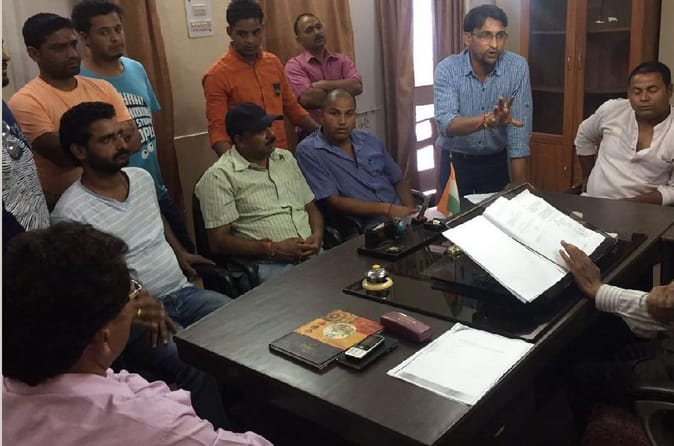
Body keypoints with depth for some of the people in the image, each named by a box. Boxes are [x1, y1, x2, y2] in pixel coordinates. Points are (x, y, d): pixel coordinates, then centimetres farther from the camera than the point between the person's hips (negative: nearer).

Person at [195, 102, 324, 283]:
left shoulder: (286, 158, 17)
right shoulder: (220, 175, -4)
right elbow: (218, 241, -7)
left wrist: (317, 235, -1)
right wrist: (273, 249, -14)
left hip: (312, 255, 7)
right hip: (267, 265, -7)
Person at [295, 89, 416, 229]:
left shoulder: (370, 141, 13)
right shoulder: (308, 152, -6)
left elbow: (398, 180, 18)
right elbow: (333, 202, -12)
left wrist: (410, 212, -1)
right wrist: (387, 209, -16)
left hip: (401, 218, 6)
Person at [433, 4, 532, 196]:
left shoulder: (517, 67, -13)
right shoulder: (447, 69, -15)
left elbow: (519, 131, -15)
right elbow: (446, 125, -29)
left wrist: (519, 187, -19)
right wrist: (488, 119, -47)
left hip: (496, 161, 1)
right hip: (455, 161, -1)